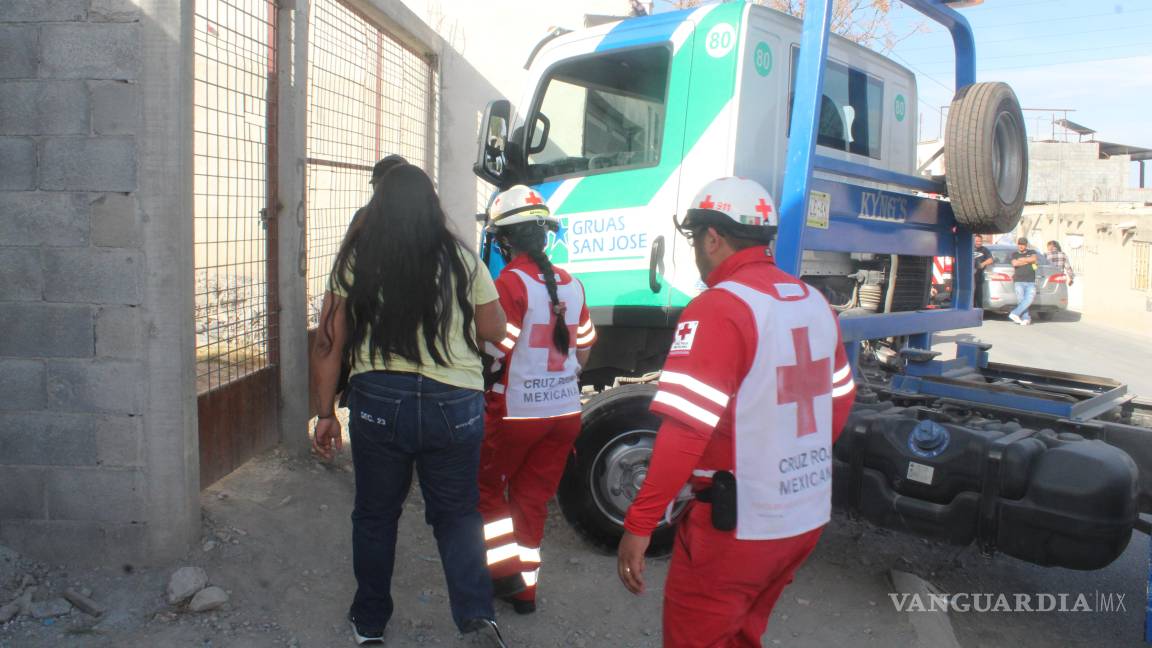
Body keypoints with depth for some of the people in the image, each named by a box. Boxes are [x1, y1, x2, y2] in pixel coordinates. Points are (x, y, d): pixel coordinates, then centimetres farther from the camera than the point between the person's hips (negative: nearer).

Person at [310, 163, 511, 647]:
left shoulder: (354, 262, 0)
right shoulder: (461, 261, -1)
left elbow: (328, 345, 0)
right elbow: (494, 331, 7)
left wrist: (326, 412, 8)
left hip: (377, 401, 0)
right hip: (454, 404, 0)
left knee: (375, 514, 18)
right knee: (456, 513, 17)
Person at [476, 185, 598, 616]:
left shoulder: (511, 283, -16)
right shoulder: (571, 285, 4)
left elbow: (494, 351, -20)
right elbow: (583, 351, 12)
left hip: (516, 411, -6)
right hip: (565, 411, 6)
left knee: (488, 488, 16)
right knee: (532, 498, 16)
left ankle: (506, 569, 14)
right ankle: (524, 587, 25)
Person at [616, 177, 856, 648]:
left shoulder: (718, 308, -19)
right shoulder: (814, 302, 6)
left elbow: (686, 431, -25)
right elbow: (839, 402, 15)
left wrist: (638, 524, -20)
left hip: (736, 524, -8)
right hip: (808, 515, 8)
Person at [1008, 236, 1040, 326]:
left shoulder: (1032, 252, 15)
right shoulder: (1014, 254, 16)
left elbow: (1033, 259, -9)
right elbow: (1014, 263, -4)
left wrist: (1021, 259, 0)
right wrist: (1028, 261, -1)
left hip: (1030, 282, 0)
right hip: (1018, 282, 0)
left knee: (1029, 299, -20)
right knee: (1021, 300, -15)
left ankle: (1015, 314, -20)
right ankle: (1026, 318, -13)